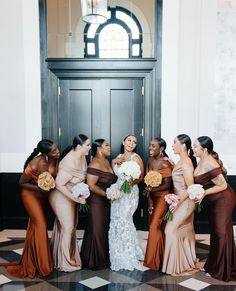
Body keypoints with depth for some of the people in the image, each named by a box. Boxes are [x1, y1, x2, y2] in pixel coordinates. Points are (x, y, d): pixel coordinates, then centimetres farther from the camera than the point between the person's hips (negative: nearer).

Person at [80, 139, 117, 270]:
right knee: (97, 230, 2)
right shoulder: (95, 164, -18)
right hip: (97, 201, -9)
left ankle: (103, 258, 29)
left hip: (105, 201, 9)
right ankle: (95, 261, 16)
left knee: (104, 229, 15)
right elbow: (91, 185, -22)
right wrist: (107, 194, -18)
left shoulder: (106, 161, 10)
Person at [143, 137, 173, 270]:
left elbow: (168, 185, -16)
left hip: (163, 197, -7)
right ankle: (156, 257, 26)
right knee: (154, 226, 12)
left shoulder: (165, 164, -19)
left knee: (155, 226, -6)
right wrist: (149, 199, -2)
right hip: (153, 197, 7)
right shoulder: (150, 160, 2)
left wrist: (152, 189, -26)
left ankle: (154, 260, 8)